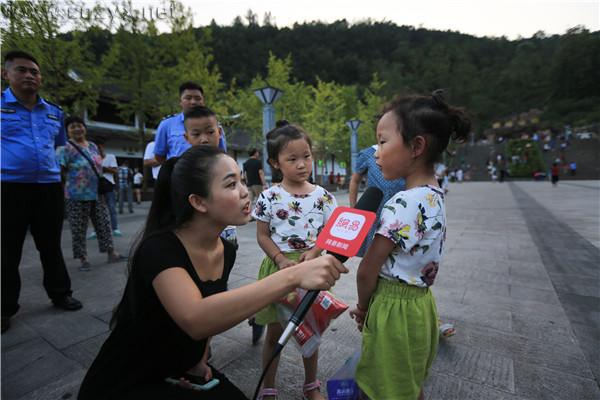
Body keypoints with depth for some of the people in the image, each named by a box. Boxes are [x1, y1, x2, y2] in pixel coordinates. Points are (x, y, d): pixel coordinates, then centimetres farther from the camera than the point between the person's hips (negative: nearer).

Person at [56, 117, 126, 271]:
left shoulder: (93, 146, 12)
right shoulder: (65, 149, -8)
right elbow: (60, 170, -14)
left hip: (97, 194, 6)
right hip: (77, 196, -6)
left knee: (103, 223, 9)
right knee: (78, 229, 2)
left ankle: (111, 253, 17)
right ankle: (83, 259, 11)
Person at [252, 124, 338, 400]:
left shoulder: (322, 196, -3)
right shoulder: (269, 197, -8)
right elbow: (262, 236, -4)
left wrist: (313, 252, -16)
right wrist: (281, 259, -17)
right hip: (278, 266, -1)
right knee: (274, 333, 13)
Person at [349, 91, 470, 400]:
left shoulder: (404, 204, -27)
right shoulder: (435, 197, 2)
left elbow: (367, 270, -21)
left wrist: (362, 307, -1)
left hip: (394, 309, -8)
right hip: (420, 302, 8)